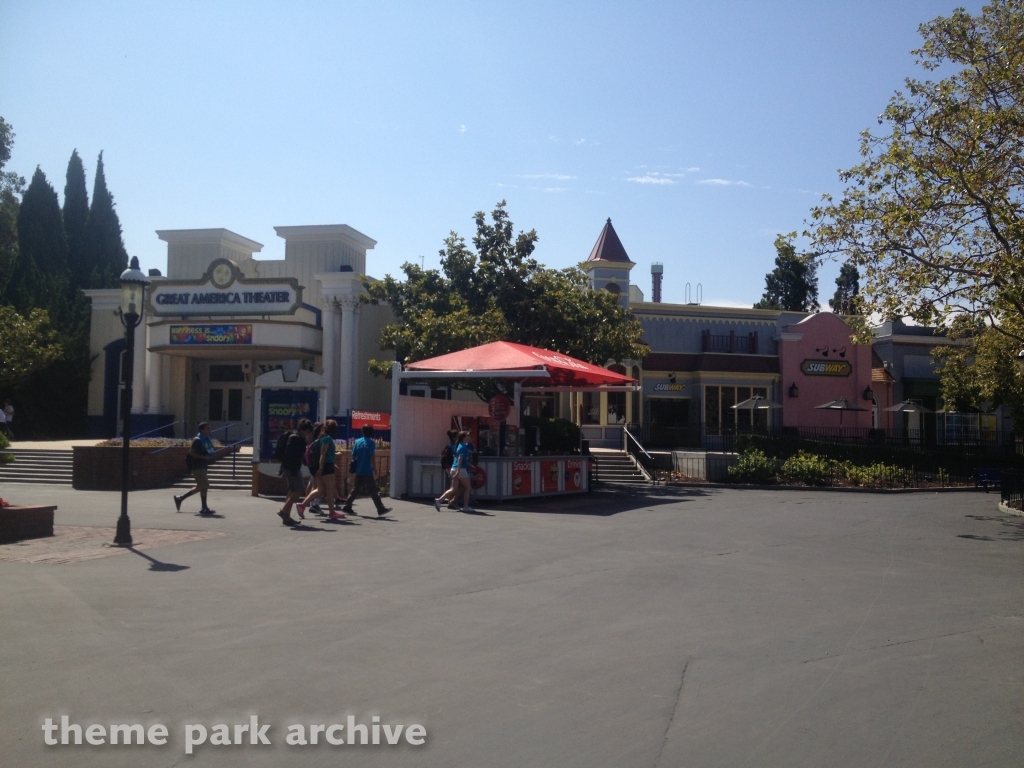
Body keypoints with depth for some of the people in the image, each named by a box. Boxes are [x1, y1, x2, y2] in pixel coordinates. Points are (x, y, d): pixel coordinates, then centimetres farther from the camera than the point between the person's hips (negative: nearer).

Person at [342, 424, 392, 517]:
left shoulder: (358, 442, 8)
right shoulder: (371, 442, -8)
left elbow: (353, 456, 8)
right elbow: (371, 457, -13)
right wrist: (375, 470, -8)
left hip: (358, 471, 6)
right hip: (367, 471, -6)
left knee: (355, 490, 14)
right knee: (373, 491, -4)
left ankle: (347, 507, 14)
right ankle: (381, 509, -2)